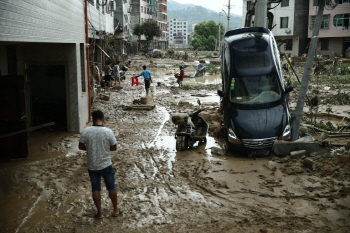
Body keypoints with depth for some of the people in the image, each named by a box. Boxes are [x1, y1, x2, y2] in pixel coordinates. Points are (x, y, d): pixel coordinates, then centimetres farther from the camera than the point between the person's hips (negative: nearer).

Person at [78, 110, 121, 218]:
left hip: (92, 166, 1)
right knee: (111, 187, 15)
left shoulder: (86, 131, -11)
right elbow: (114, 148, -6)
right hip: (106, 165, -1)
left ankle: (99, 212, 22)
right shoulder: (108, 131, -14)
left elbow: (81, 146, -2)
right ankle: (115, 210, 26)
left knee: (96, 189, 14)